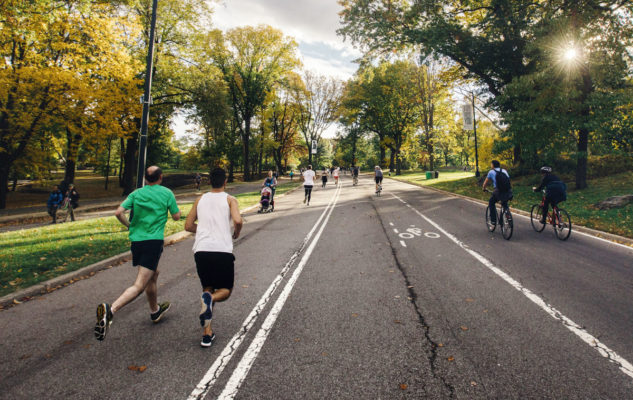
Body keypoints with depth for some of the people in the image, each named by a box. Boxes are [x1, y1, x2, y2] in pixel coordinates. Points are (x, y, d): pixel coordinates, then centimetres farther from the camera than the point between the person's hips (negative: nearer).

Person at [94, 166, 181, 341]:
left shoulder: (136, 193, 8)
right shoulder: (167, 193, 0)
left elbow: (119, 212, -3)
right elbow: (176, 217, 5)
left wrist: (129, 225, 15)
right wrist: (172, 203, 23)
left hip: (136, 240, 6)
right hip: (153, 241, -6)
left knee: (153, 274, 26)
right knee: (139, 286, -9)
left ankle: (155, 311, 42)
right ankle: (110, 310, -32)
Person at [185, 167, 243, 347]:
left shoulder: (200, 200, 16)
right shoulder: (230, 199, 5)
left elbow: (188, 226, 17)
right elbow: (238, 220, -13)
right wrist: (236, 233, 8)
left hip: (201, 250, 4)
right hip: (222, 250, -3)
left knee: (208, 288, 18)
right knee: (226, 290, 14)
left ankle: (207, 333, 10)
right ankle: (210, 299, -21)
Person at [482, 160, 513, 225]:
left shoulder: (491, 172, 9)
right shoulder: (504, 171, 21)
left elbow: (486, 182, 17)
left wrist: (484, 188, 36)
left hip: (498, 192, -4)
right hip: (508, 192, 4)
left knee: (491, 203, 20)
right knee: (504, 203, 32)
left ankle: (493, 220, 14)